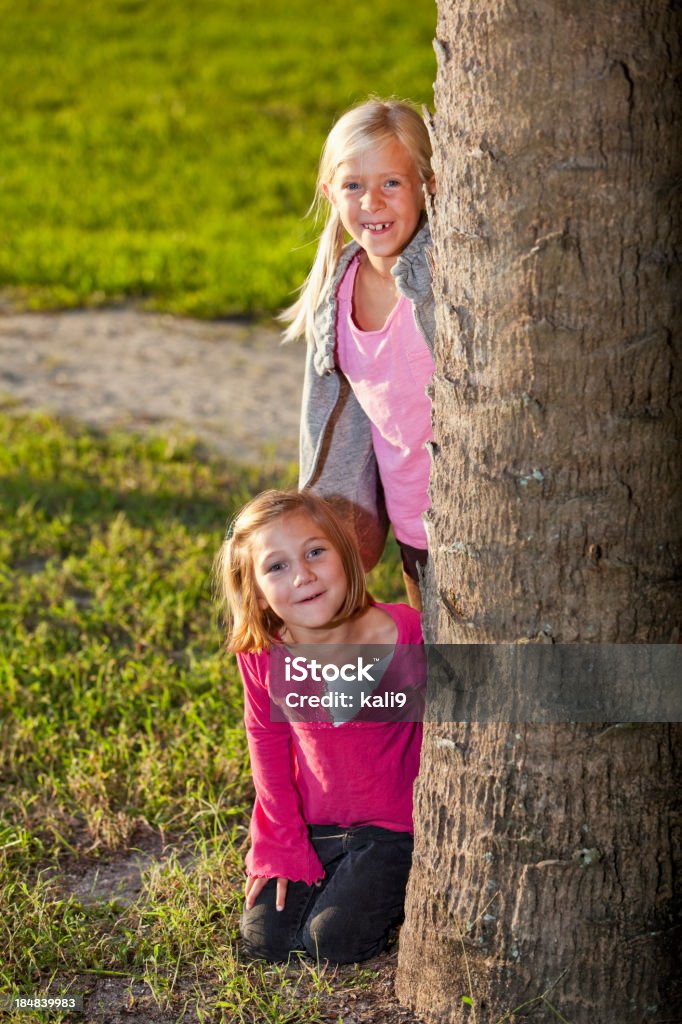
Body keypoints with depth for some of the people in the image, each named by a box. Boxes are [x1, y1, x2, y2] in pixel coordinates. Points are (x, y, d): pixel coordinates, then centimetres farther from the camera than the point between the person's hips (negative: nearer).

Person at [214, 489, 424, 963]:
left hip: (392, 828, -3)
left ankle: (394, 887, 17)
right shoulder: (261, 655, -15)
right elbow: (268, 742, 0)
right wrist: (282, 845, -1)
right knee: (265, 938, -1)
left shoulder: (404, 634, -24)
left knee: (335, 941, -12)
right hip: (313, 826, 4)